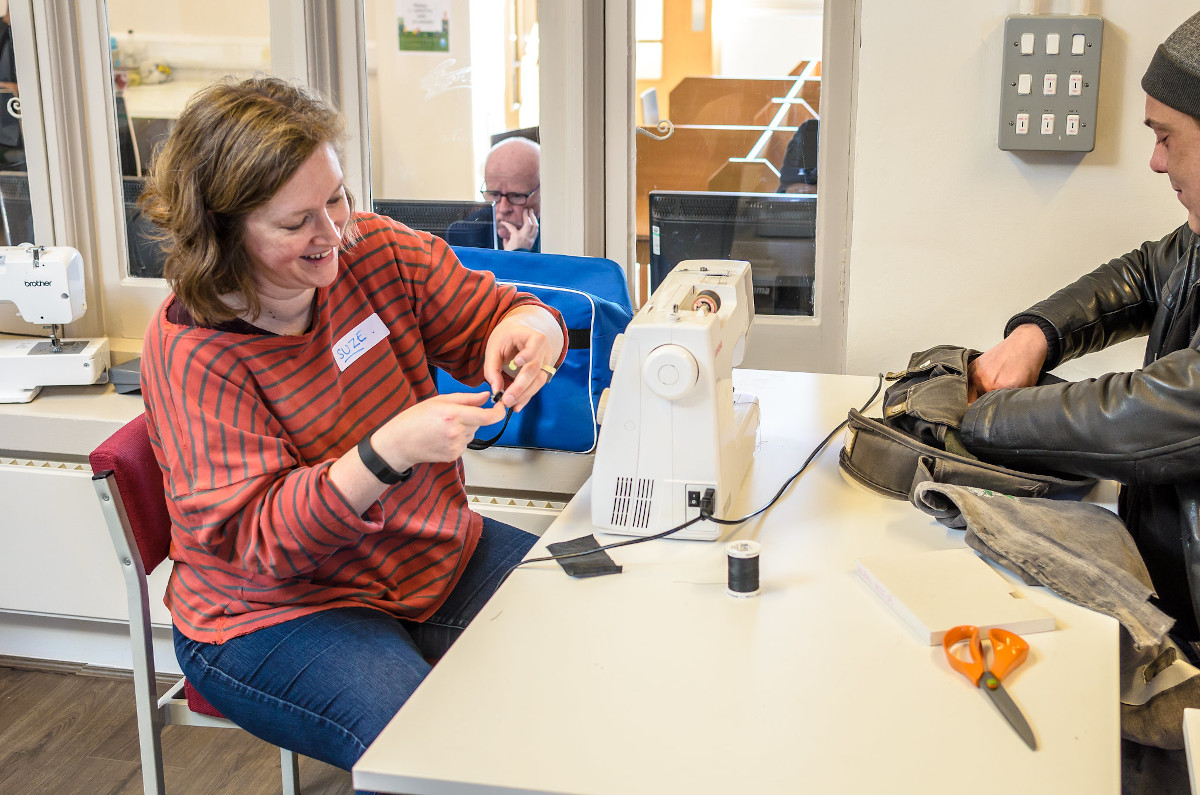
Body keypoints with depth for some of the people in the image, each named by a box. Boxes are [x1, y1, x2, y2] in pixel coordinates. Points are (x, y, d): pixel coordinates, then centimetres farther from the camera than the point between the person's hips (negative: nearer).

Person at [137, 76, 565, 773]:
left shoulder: (375, 250, -5)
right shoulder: (191, 353, -20)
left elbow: (488, 313, 3)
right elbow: (256, 539, -25)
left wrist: (524, 326, -23)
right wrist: (390, 450, -39)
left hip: (439, 555, 6)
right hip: (277, 610, -6)